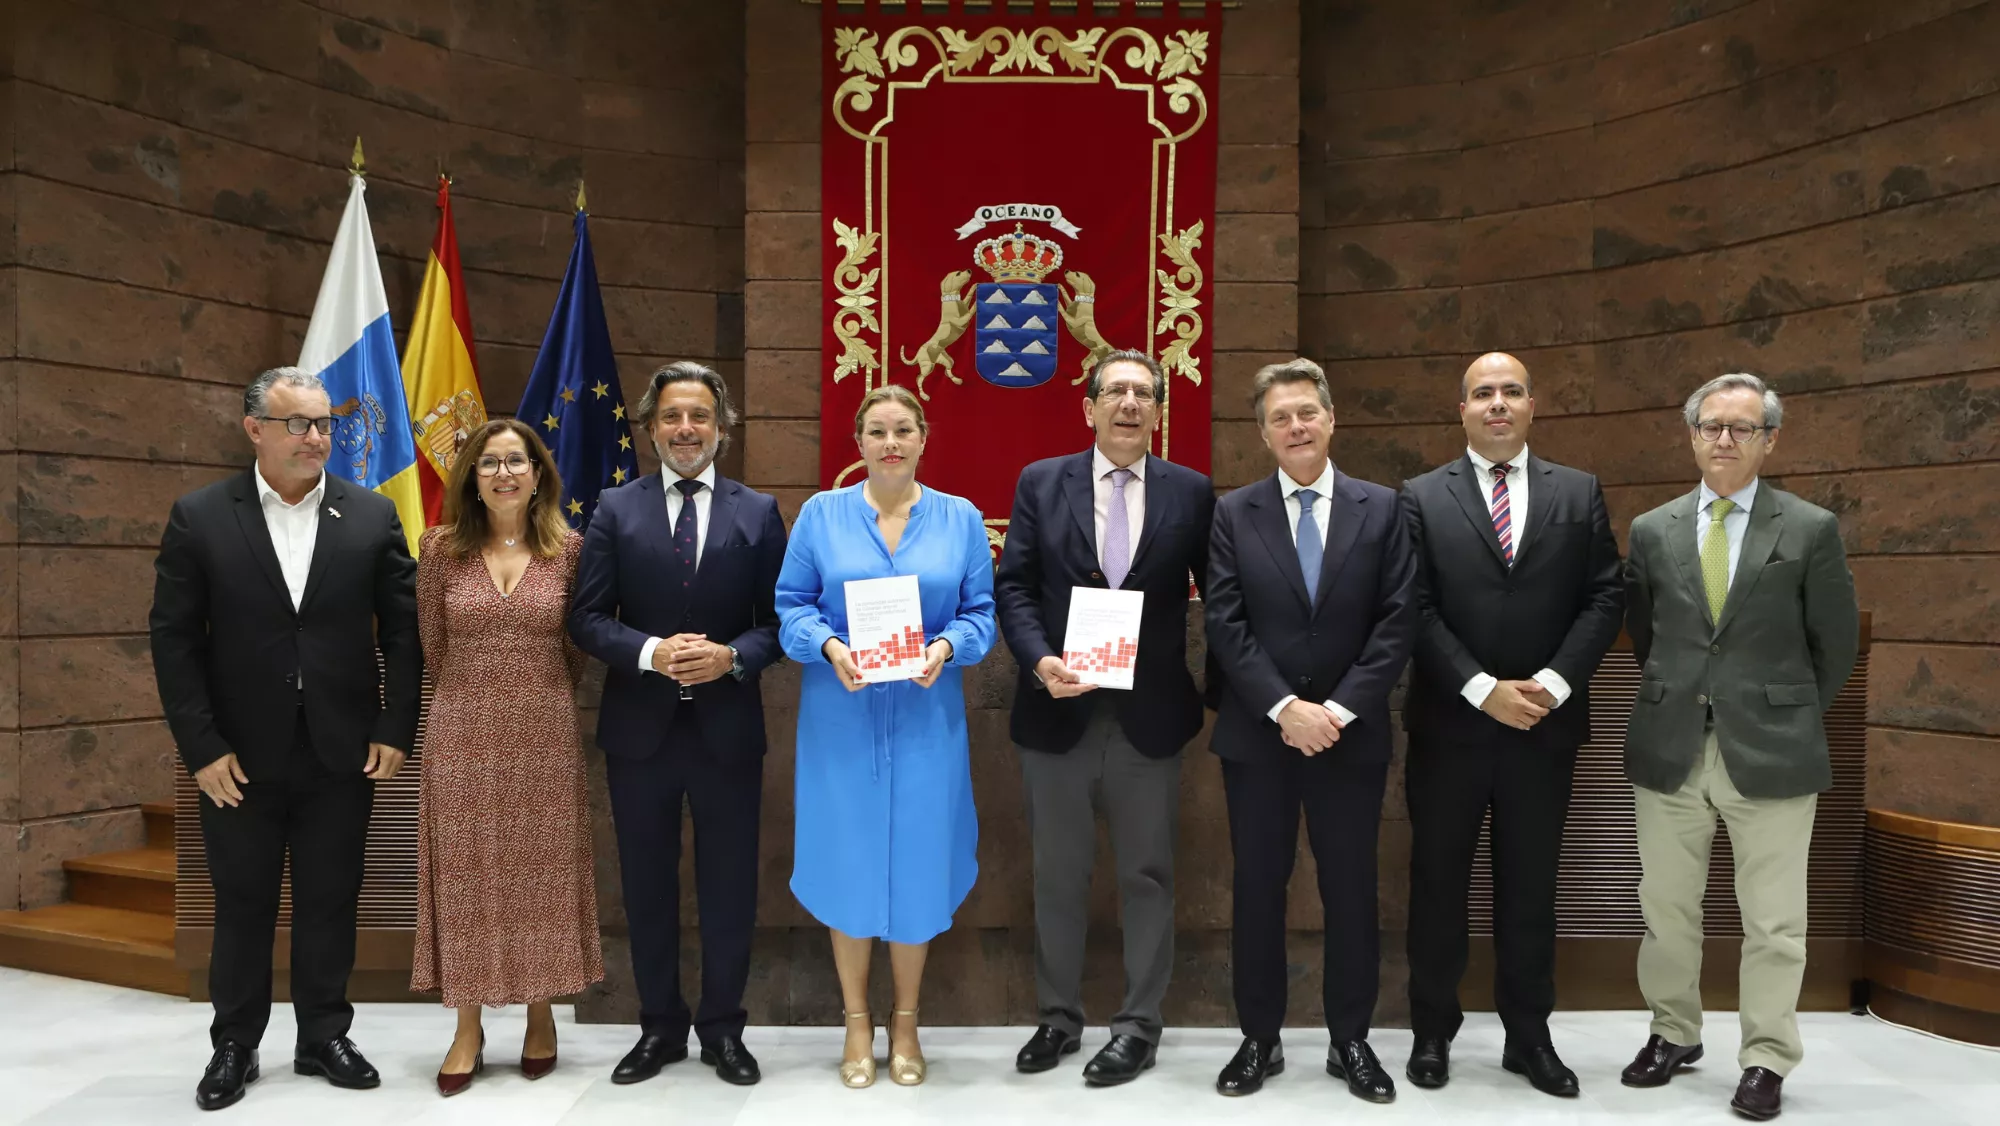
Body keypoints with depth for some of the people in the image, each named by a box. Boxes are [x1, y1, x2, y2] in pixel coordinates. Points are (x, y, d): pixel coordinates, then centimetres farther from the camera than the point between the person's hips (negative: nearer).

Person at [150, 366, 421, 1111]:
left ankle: (323, 1037, 27)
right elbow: (174, 640, -3)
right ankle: (234, 1046, 29)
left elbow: (403, 631, 2)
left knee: (330, 903, 11)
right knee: (242, 908, 12)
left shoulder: (373, 516, 0)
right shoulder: (199, 518, -3)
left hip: (343, 754, 1)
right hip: (240, 757, -1)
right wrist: (202, 748, -8)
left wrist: (395, 731, -3)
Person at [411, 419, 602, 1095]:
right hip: (462, 736, 0)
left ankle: (541, 1015, 24)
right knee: (465, 877, 6)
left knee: (542, 875, 8)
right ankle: (467, 1028, 19)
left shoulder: (568, 548, -1)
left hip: (544, 737, 0)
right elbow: (433, 646, 8)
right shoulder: (442, 547, -1)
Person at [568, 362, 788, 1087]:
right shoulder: (615, 510, 2)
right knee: (648, 886, 13)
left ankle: (723, 1029, 27)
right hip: (640, 728, 1)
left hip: (728, 728, 0)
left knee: (729, 887, 9)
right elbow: (587, 619, -2)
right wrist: (651, 652, -18)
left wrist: (732, 656, -18)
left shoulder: (758, 513, 2)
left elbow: (778, 620, 0)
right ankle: (660, 1027, 30)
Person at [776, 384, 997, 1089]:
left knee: (917, 864, 6)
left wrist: (947, 647, -17)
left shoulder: (962, 520, 4)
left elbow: (981, 612, 3)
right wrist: (830, 648, -17)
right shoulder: (821, 515, 3)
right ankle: (857, 1021, 24)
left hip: (926, 718, 1)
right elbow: (791, 607, 1)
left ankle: (905, 1021, 25)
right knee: (848, 863, 6)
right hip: (841, 717, 0)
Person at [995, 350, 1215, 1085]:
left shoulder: (1192, 492, 2)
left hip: (1150, 716, 0)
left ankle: (1139, 1026, 24)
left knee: (1146, 876, 9)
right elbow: (1013, 585, -1)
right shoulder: (1040, 484, 3)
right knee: (1058, 877, 13)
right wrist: (1040, 660, -16)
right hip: (1058, 712, 1)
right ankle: (1059, 1017, 29)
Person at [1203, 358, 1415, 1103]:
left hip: (1351, 734, 0)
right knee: (1257, 889, 8)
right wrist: (1284, 707, -15)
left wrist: (1339, 710, -13)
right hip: (1256, 735, 0)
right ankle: (1259, 1039, 22)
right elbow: (1225, 625, -5)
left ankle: (1350, 1041, 25)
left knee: (1351, 892, 9)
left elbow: (1397, 623, -4)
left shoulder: (1381, 509, 3)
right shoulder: (1233, 513, 2)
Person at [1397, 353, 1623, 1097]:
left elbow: (1606, 598, 1)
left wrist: (1552, 683, -13)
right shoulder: (1421, 498, 1)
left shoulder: (1579, 494, 6)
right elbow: (1416, 611, -6)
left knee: (1530, 885, 11)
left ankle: (1529, 1036, 25)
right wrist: (1484, 690, -15)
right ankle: (1433, 1031, 23)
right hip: (1449, 723, -1)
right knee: (1438, 882, 8)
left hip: (1545, 725, 2)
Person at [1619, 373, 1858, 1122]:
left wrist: (1794, 718, 9)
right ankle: (1674, 1035, 28)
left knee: (1773, 920, 5)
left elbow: (1835, 643, 5)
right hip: (1668, 748, 3)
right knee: (1665, 908, 11)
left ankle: (1767, 1061, 19)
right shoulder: (1651, 530, 5)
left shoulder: (1811, 529, -2)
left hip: (1771, 751, -2)